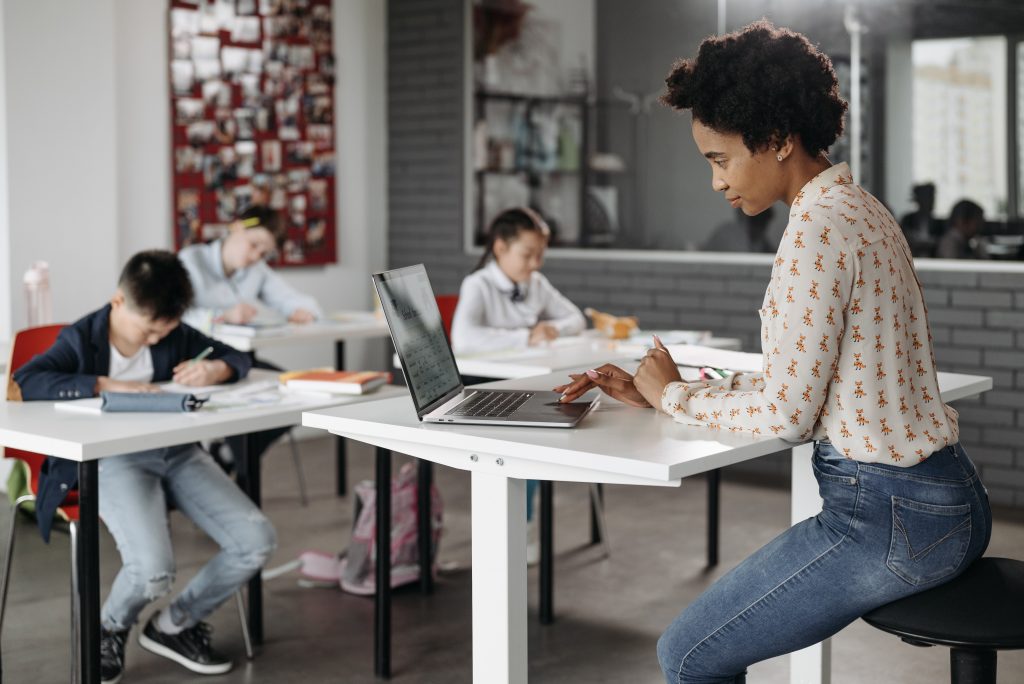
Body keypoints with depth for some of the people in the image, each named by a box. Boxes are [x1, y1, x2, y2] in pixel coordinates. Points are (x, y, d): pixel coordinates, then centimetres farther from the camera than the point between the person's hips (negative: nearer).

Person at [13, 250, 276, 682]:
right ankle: (109, 630, 9)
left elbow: (238, 359, 18)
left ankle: (174, 624, 14)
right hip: (112, 461, -5)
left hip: (176, 452, 5)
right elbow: (24, 382, -20)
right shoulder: (82, 340, -3)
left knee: (256, 543, -12)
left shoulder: (174, 335, 9)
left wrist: (216, 369, -7)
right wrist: (106, 385, -26)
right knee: (152, 572, -30)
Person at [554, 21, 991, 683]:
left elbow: (785, 414, -20)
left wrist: (675, 395, -3)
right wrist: (656, 393, 10)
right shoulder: (856, 208, 13)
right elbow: (799, 378, 15)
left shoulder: (819, 226, -19)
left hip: (891, 518, -10)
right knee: (723, 628, 22)